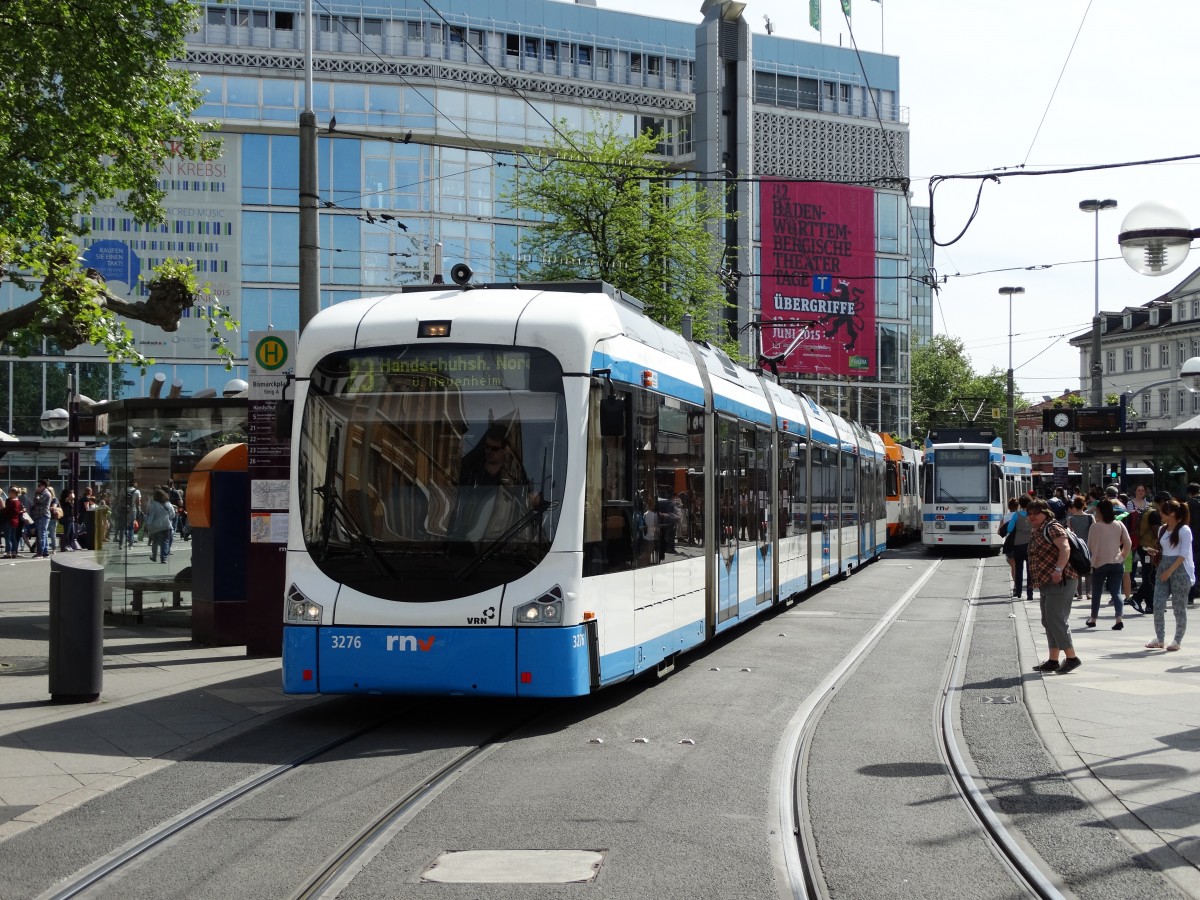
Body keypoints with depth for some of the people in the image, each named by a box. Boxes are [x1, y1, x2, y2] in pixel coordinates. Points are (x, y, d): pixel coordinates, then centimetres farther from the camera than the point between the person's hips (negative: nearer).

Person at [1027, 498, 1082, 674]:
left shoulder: (1052, 528, -10)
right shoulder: (1036, 533, 19)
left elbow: (1065, 548, -23)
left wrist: (1058, 569, -33)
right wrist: (1036, 579, 20)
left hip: (1059, 581, -11)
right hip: (1047, 584, 11)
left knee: (1055, 620, -13)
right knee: (1048, 622, 12)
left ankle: (1072, 658, -9)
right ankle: (1053, 661, 16)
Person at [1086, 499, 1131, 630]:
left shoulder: (1095, 526, -10)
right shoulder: (1119, 525, 0)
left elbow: (1090, 546, -6)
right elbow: (1128, 544, 0)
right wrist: (1122, 557, 11)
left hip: (1099, 563, -2)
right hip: (1117, 563, 2)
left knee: (1096, 592, 13)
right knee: (1116, 592, 1)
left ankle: (1093, 619, 24)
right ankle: (1119, 619, -17)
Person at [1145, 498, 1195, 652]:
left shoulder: (1184, 530, -10)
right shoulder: (1162, 529, 12)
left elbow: (1183, 554, -14)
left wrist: (1170, 571, -18)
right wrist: (1155, 553, 1)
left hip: (1179, 570, -7)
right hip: (1163, 570, 7)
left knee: (1179, 607, 1)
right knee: (1158, 605, -2)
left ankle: (1177, 640, 10)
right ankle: (1159, 639, 6)